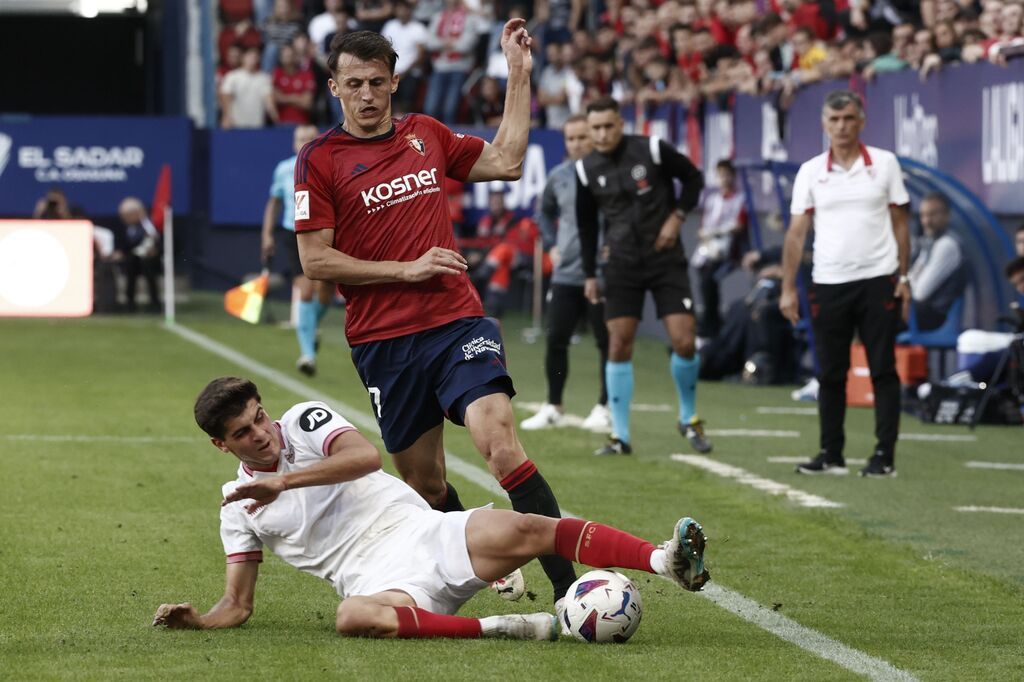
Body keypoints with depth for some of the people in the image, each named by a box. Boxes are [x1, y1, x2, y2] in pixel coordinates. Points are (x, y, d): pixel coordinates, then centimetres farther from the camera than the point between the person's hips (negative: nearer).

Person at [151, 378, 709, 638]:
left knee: (524, 530, -27)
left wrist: (285, 481, -15)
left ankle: (665, 561, -41)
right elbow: (238, 605, 17)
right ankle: (502, 629, -48)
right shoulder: (238, 506, 15)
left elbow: (365, 455, -11)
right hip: (380, 581, 0)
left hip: (423, 533, 0)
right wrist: (193, 620, -4)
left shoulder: (303, 421, 9)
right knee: (354, 618, -39)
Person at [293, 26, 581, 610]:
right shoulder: (320, 160, 0)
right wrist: (406, 269, -10)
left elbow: (506, 162, 21)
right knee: (425, 483, 5)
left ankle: (569, 587, -24)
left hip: (458, 320, 1)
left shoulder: (426, 135, 13)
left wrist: (520, 75, 18)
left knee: (500, 442, -20)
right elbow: (315, 260, -4)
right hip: (382, 339, -1)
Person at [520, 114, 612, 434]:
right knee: (555, 339, 4)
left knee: (606, 342, 1)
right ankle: (553, 407, 15)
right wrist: (552, 244, 14)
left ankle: (604, 407, 12)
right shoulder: (558, 176, 8)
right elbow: (544, 211, 26)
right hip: (565, 273, 5)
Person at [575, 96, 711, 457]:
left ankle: (689, 418, 17)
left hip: (666, 259, -2)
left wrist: (677, 216, -9)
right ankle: (620, 436, 3)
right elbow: (586, 223, 11)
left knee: (685, 343, -8)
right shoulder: (587, 169, -1)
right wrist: (589, 274, 9)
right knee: (618, 346, -4)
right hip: (622, 263, 2)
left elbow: (693, 178, 4)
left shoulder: (652, 150, -10)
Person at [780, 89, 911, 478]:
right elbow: (796, 232, 6)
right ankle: (831, 455, 11)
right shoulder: (810, 172, 5)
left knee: (883, 370, -3)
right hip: (828, 283, 1)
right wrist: (788, 289, 0)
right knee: (830, 374, 4)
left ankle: (885, 455, 0)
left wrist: (903, 277, 0)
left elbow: (899, 224, 7)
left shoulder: (885, 164, 4)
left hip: (879, 281, -1)